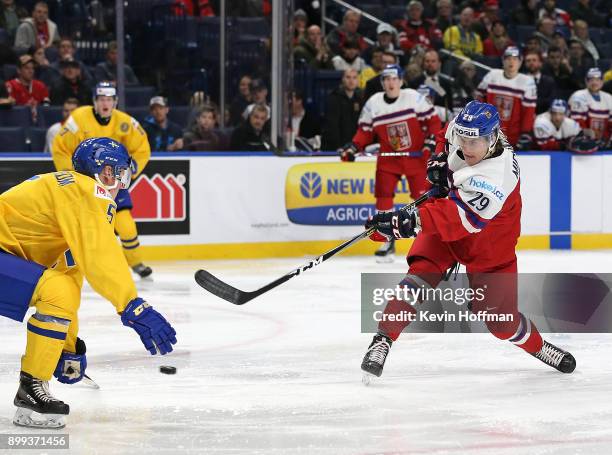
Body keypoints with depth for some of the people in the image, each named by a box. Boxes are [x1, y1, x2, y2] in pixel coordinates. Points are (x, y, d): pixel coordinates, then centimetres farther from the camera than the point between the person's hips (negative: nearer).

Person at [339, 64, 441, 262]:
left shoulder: (413, 97, -8)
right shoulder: (373, 104, -2)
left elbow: (432, 120, -3)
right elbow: (365, 131, 4)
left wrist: (431, 142, -14)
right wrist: (352, 148, -10)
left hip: (416, 156, -2)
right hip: (388, 157, 2)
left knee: (422, 197, -4)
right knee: (383, 196, -4)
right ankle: (388, 243, 5)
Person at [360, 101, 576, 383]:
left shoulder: (496, 176, -40)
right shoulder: (461, 132, -18)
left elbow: (461, 219, -53)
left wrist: (409, 222, -63)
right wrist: (439, 160, -7)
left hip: (489, 241, -5)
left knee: (497, 315, 1)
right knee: (422, 275, -20)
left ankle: (536, 346, 30)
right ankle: (383, 340, -20)